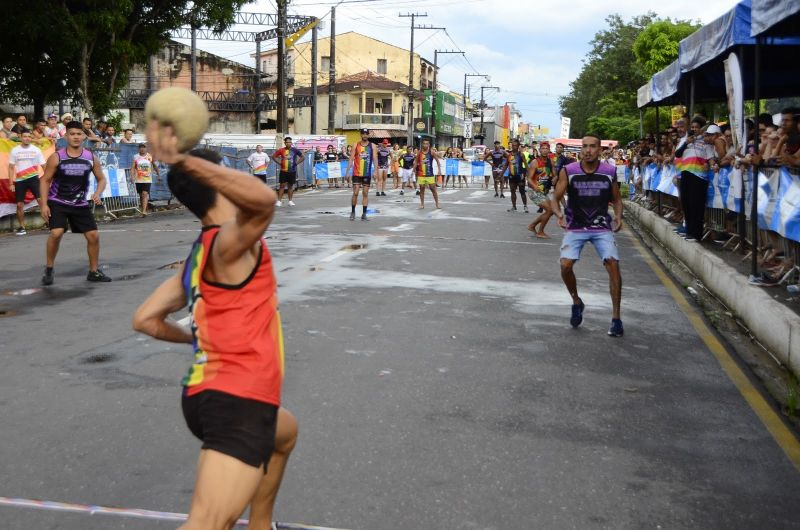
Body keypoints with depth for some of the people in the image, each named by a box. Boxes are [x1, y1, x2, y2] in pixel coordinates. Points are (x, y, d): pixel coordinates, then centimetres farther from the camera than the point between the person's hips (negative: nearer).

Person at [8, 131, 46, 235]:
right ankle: (21, 227, 16)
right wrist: (11, 183, 0)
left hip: (33, 178, -1)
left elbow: (43, 165, 4)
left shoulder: (36, 150, 2)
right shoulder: (15, 150, 3)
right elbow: (11, 167, 6)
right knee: (19, 204, 3)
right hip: (19, 180, 1)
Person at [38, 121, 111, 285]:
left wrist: (97, 193, -13)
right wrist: (44, 204, -12)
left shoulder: (91, 158, -2)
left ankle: (93, 271, 17)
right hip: (57, 203, -3)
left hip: (80, 204, 3)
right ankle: (49, 269, -2)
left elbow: (102, 179, 8)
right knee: (56, 233, -22)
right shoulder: (56, 157, -10)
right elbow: (45, 180, -5)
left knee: (93, 235, 0)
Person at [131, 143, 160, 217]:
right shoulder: (136, 157, 0)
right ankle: (144, 210, 26)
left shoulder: (150, 156, 2)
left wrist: (158, 174, 22)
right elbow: (132, 167, -6)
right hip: (138, 180, 2)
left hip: (147, 179, -2)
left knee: (145, 194, -15)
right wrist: (132, 176, -19)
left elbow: (154, 165, 17)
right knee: (141, 195, 11)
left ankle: (144, 211, -21)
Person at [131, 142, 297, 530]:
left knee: (285, 432, 38)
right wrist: (185, 161, -46)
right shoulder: (228, 241, -12)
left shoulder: (199, 255, 14)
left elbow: (145, 319, 18)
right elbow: (263, 199, -37)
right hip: (239, 400, -11)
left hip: (208, 393, 11)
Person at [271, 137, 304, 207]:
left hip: (292, 171, 1)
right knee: (282, 185, -3)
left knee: (290, 186, 8)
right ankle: (279, 200, -2)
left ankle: (290, 201, 16)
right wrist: (279, 163, -1)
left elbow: (303, 157, 3)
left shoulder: (295, 150, -1)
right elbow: (273, 156, 9)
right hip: (283, 171, 0)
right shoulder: (281, 150, 0)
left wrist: (297, 163, -5)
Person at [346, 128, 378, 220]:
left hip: (367, 174, 1)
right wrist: (347, 171, -6)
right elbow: (351, 159, 0)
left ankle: (364, 213, 8)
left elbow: (375, 159, -3)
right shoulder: (356, 145, 2)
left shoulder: (372, 146, 3)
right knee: (355, 193, -3)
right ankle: (353, 212, 10)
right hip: (356, 173, -1)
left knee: (365, 193, 4)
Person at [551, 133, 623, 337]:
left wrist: (618, 216, -11)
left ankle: (616, 318, -5)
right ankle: (576, 302, 13)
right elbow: (555, 199, -2)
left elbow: (616, 199, 9)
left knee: (613, 265, -16)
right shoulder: (568, 171, -7)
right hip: (575, 227, 0)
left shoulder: (610, 172, -3)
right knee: (565, 265, -18)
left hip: (602, 227, 0)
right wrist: (559, 214, -23)